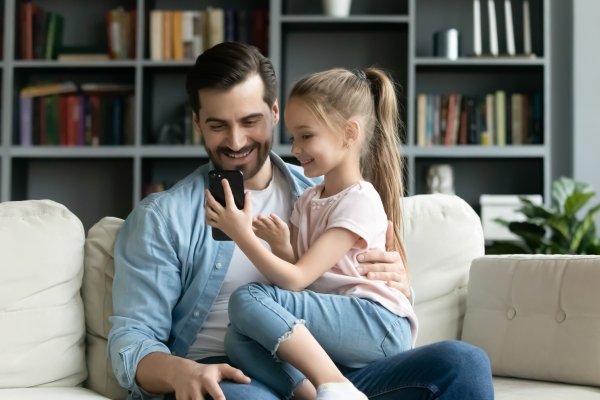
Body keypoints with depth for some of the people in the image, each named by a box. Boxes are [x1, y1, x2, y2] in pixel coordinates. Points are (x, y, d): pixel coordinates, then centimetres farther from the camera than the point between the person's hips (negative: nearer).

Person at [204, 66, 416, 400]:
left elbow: (296, 279, -14)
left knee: (248, 300, -24)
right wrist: (281, 246, -8)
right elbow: (294, 272, 10)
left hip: (379, 325, -7)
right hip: (338, 329, 7)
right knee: (239, 338, -19)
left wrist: (242, 234, -17)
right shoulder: (307, 201, 17)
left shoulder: (360, 201, -8)